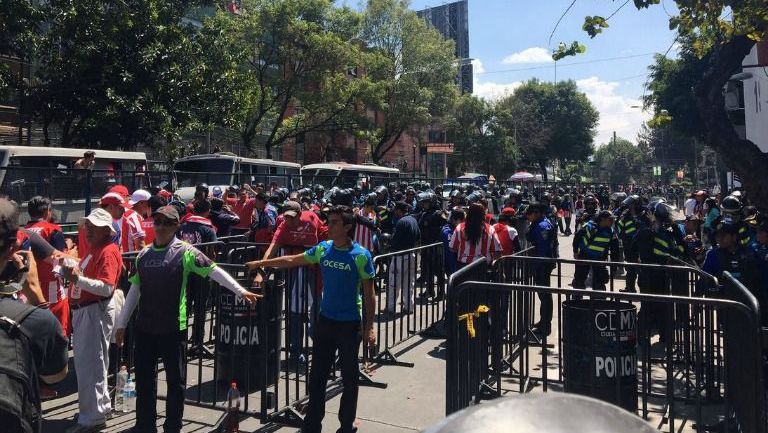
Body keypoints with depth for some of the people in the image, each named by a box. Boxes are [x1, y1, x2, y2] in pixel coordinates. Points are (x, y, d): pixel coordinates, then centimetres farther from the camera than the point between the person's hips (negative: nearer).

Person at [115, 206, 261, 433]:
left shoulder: (185, 252, -6)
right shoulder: (143, 255, 8)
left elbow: (214, 271, -10)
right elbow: (135, 289, 13)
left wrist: (240, 291, -20)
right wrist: (121, 323, 13)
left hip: (173, 328, -4)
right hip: (144, 327, 4)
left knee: (176, 380, 7)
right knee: (144, 379, 14)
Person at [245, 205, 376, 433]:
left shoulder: (361, 255, -12)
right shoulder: (323, 249, 0)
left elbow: (369, 294, -9)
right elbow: (291, 260, 10)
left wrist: (370, 327, -9)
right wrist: (261, 263, 7)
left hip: (350, 323, -4)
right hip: (326, 319, 4)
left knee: (349, 376, 10)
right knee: (317, 374, 11)